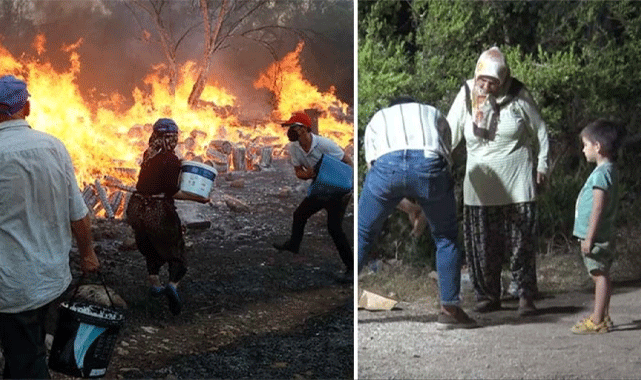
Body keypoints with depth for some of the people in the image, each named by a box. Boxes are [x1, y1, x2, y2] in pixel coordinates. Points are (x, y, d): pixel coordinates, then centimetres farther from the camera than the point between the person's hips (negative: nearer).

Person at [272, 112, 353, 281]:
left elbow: (347, 162, -19)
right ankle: (293, 244, 48)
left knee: (334, 227, -18)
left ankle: (351, 267, -9)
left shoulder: (324, 144, -27)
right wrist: (308, 174, -20)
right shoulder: (294, 148, -6)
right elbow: (298, 171, 3)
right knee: (299, 215, 19)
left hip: (338, 191, -8)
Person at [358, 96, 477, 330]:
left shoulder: (377, 119, 39)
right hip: (429, 163, 0)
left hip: (386, 164, 0)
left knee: (362, 233, 20)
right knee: (446, 237, 21)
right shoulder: (434, 115, 39)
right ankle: (450, 309, 20)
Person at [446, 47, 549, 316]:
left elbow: (539, 132, 6)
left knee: (521, 243, 0)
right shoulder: (466, 96, -3)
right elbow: (449, 134, -4)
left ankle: (525, 295, 9)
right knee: (482, 245, 4)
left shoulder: (518, 96, -5)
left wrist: (542, 165, 5)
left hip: (517, 185, -2)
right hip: (480, 185, 2)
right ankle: (488, 295, 17)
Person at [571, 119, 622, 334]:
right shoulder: (609, 170, 15)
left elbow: (598, 207, -22)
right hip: (601, 235, 10)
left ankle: (597, 321, -5)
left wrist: (589, 237, -22)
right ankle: (603, 317, 21)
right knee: (601, 275, 14)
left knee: (600, 275, -7)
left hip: (597, 236, -10)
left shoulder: (602, 173, -17)